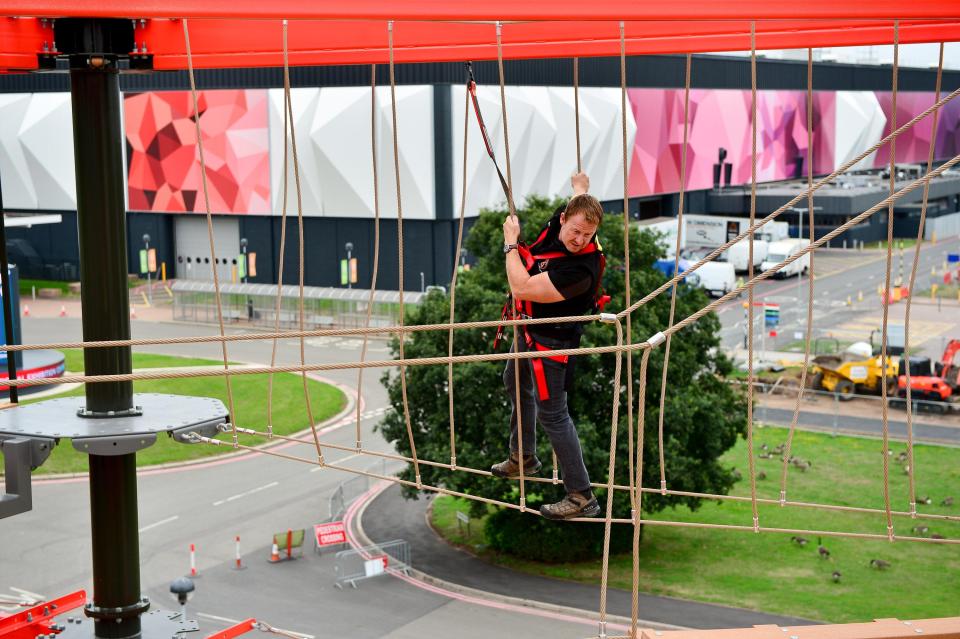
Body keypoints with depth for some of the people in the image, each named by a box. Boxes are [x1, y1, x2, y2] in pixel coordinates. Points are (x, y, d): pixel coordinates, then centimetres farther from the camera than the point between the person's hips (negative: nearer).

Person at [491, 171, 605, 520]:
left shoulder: (581, 269, -38)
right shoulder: (562, 217, -15)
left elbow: (522, 288, -36)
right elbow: (580, 191, 11)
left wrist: (510, 242, -25)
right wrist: (580, 184, 34)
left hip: (550, 340, -10)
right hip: (529, 327, 10)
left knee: (552, 413, -8)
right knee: (515, 384, 29)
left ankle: (582, 497, -2)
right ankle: (523, 458, 51)